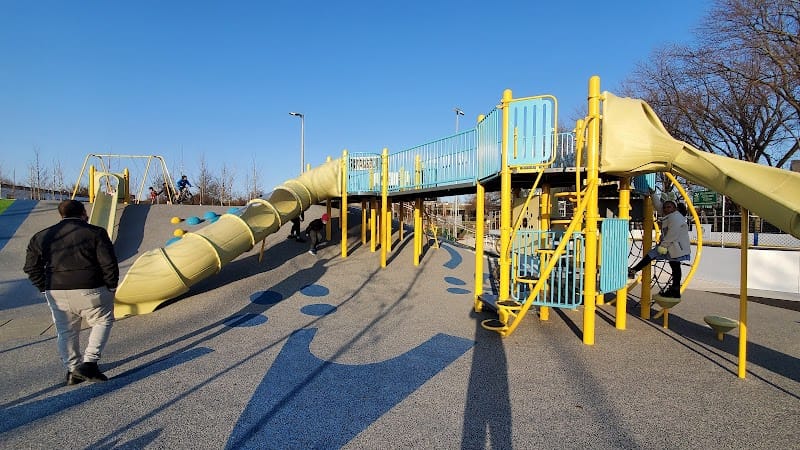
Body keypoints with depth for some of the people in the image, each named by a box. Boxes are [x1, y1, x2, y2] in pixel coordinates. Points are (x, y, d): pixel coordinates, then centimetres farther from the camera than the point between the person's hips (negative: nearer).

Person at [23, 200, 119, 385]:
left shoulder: (41, 237, 11)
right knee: (103, 321, 14)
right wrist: (111, 287, 2)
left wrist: (46, 289, 20)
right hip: (90, 291, -4)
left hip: (56, 292, 5)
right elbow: (109, 264, -9)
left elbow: (32, 268, 14)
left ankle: (72, 370, 23)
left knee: (66, 331, 17)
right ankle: (89, 362, 3)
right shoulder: (95, 233, -4)